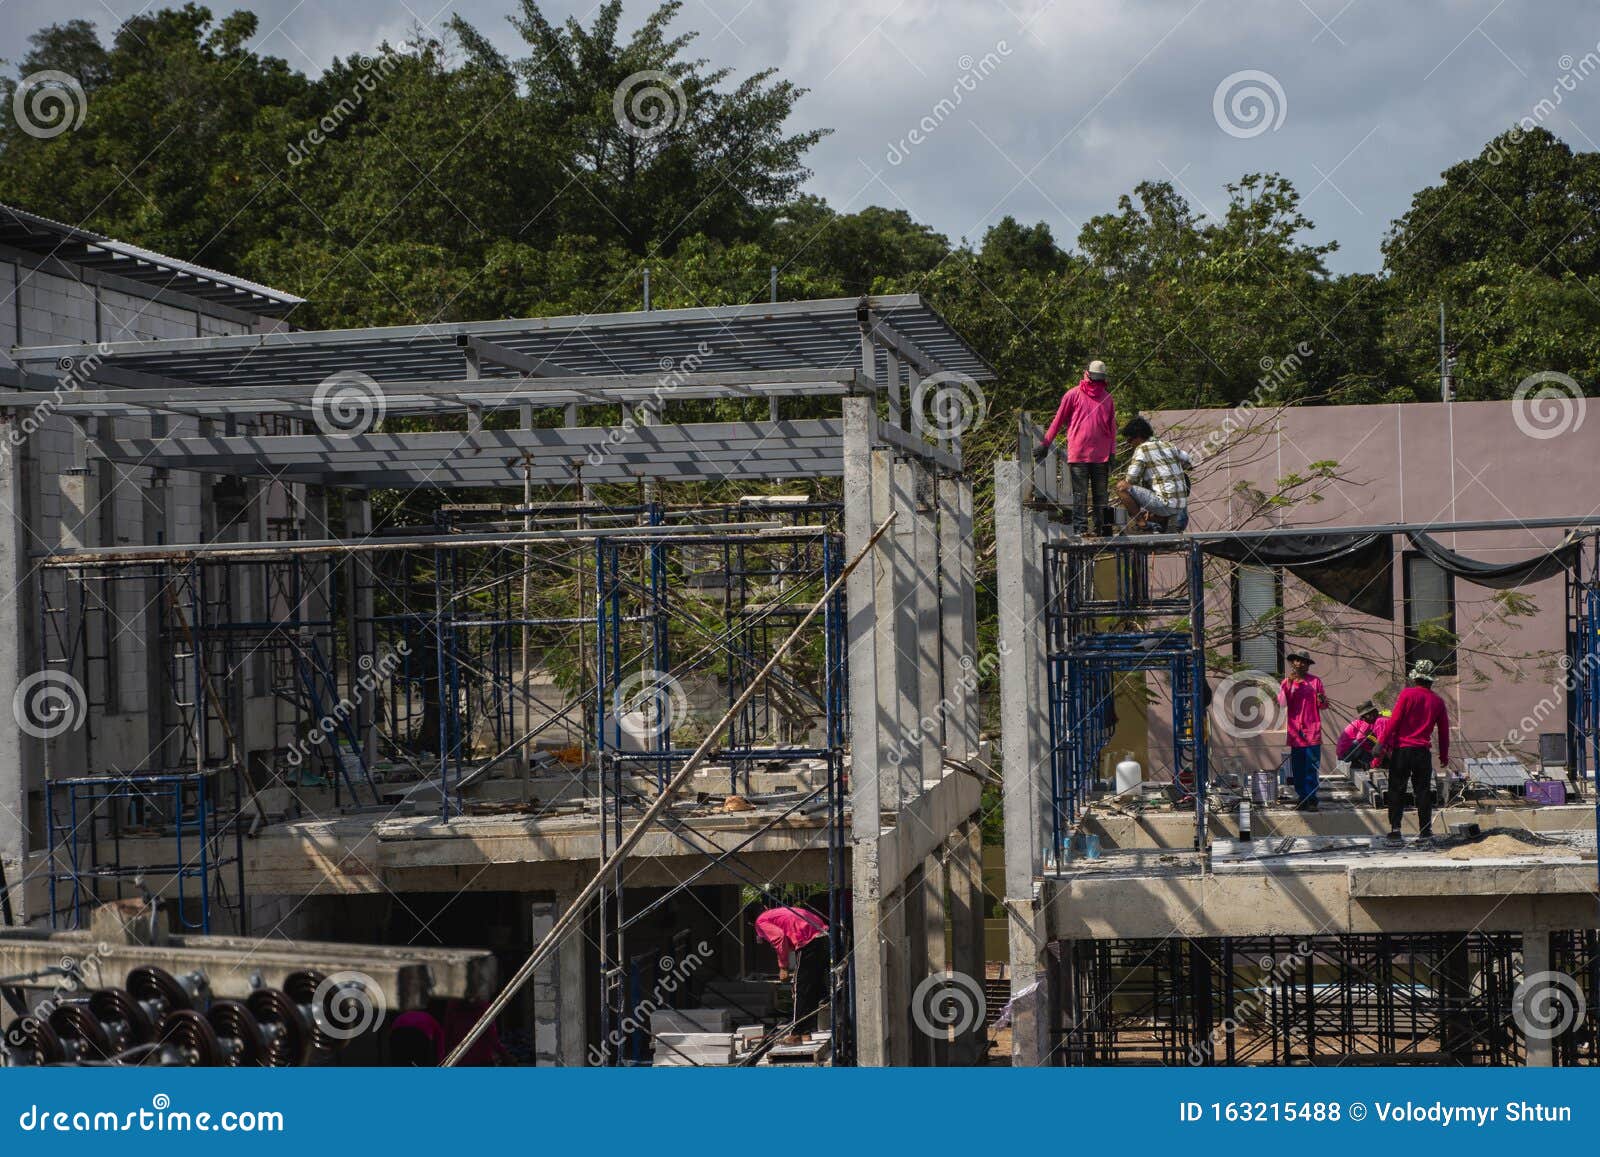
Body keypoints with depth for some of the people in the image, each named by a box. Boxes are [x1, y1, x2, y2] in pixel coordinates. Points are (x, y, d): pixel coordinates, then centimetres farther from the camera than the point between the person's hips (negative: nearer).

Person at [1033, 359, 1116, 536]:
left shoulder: (1107, 398, 13)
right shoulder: (1073, 395, 3)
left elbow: (1112, 427, 15)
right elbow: (1058, 420, 6)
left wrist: (1112, 452, 7)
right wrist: (1045, 443, 4)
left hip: (1101, 456, 3)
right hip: (1078, 454, -3)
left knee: (1100, 495, 4)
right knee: (1080, 495, -6)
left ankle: (1099, 529, 8)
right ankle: (1080, 530, -8)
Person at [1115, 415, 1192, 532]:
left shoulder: (1142, 449, -8)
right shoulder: (1167, 444, 15)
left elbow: (1131, 480, -11)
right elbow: (1187, 463, 27)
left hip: (1164, 503, -8)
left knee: (1121, 486, -9)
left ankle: (1140, 523, -7)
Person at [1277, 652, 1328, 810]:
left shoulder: (1315, 681, 8)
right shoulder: (1286, 682, 11)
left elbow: (1324, 705, 11)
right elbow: (1282, 703, -2)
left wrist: (1321, 700, -12)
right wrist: (1289, 684, -9)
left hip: (1312, 731, -2)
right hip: (1295, 731, 2)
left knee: (1312, 768, -6)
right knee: (1297, 769, 2)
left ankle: (1311, 799, -4)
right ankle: (1302, 798, 8)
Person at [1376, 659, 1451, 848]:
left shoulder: (1407, 694, -5)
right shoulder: (1437, 701, 7)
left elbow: (1394, 721, -9)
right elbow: (1444, 731, 13)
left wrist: (1382, 742, -5)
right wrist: (1444, 755, 22)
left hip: (1401, 749, -3)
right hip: (1423, 752, 3)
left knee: (1396, 792, 3)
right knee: (1423, 793, 7)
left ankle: (1395, 833, -2)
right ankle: (1425, 834, 6)